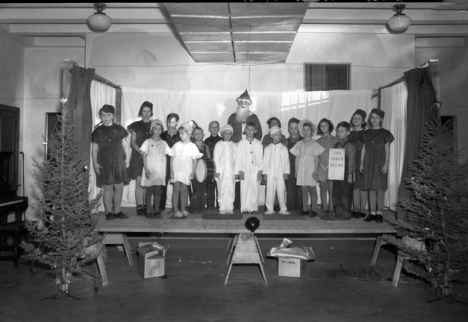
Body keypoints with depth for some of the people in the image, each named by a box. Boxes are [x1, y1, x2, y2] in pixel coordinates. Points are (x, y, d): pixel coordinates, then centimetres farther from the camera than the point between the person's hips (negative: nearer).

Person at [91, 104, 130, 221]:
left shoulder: (119, 129, 7)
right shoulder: (97, 131, 5)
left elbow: (124, 145, 10)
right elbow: (95, 149, 5)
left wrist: (125, 158, 1)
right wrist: (95, 163, -4)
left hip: (118, 162, 1)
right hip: (104, 163, -1)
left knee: (119, 187, 3)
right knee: (108, 188, 1)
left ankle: (117, 211, 14)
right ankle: (109, 212, 11)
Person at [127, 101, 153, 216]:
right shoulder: (136, 125, 8)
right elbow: (132, 142, 4)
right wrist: (141, 151, -12)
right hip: (138, 156, -1)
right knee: (139, 182, -6)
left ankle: (145, 206, 6)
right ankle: (139, 206, -3)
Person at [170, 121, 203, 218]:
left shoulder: (192, 146, 1)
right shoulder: (177, 145, 4)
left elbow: (194, 160, 2)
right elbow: (172, 158, 5)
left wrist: (193, 172, -2)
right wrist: (171, 171, -1)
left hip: (187, 171, 0)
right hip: (176, 170, 0)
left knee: (184, 189, 5)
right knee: (177, 189, -1)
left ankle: (183, 209, 16)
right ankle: (176, 210, 5)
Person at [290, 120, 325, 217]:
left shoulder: (314, 143, 0)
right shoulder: (299, 144, 10)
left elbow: (316, 159, -3)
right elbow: (297, 157, 10)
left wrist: (315, 171, -11)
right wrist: (296, 171, 5)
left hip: (310, 169, -3)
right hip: (301, 169, 3)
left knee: (312, 189, -1)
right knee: (304, 190, 5)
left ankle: (313, 210, 4)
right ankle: (305, 209, 10)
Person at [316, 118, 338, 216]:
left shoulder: (334, 139, 6)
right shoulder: (318, 141, 12)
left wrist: (329, 165, -7)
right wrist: (321, 165, -5)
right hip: (321, 168, 2)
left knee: (331, 189, -4)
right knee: (323, 189, 2)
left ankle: (331, 208, 1)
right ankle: (324, 208, 7)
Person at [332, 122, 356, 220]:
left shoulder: (349, 145, -10)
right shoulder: (337, 145, 13)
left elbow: (351, 160, -13)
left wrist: (350, 174, -16)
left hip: (346, 174, -8)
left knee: (345, 195, -1)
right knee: (336, 195, 12)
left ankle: (346, 214, 10)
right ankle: (338, 213, 23)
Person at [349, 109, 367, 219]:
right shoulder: (350, 133, 14)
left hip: (362, 163, -5)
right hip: (351, 163, 5)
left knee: (362, 186, -1)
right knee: (354, 186, 7)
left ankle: (362, 210, 5)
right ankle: (355, 209, 14)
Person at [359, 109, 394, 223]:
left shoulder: (385, 133, 1)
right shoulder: (366, 133, 12)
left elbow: (387, 150, 0)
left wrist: (386, 164, -9)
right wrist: (361, 163, 8)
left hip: (380, 163, -3)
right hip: (368, 163, 4)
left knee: (380, 188, -4)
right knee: (371, 188, 4)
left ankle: (379, 213, 2)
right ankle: (372, 213, 9)